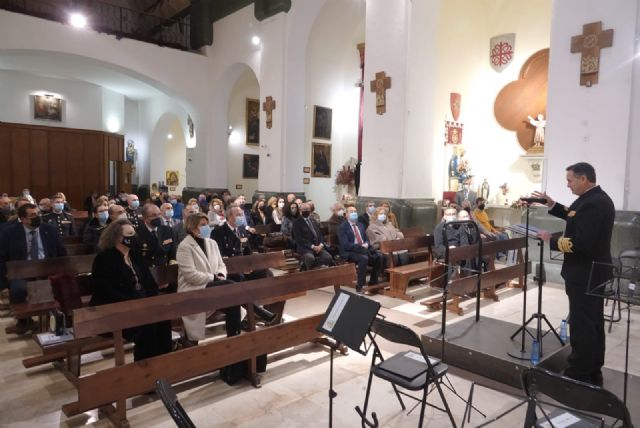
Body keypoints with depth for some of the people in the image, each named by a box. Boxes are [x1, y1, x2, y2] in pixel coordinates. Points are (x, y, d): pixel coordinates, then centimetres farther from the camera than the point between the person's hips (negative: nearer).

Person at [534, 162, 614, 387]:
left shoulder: (592, 203, -24)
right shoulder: (598, 198, 8)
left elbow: (580, 243, -29)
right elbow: (577, 217, 21)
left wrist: (552, 240, -17)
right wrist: (553, 205, 12)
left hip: (585, 274, -11)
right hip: (594, 271, 11)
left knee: (581, 325, 0)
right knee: (593, 323, 18)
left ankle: (579, 376, 11)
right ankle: (593, 372, 30)